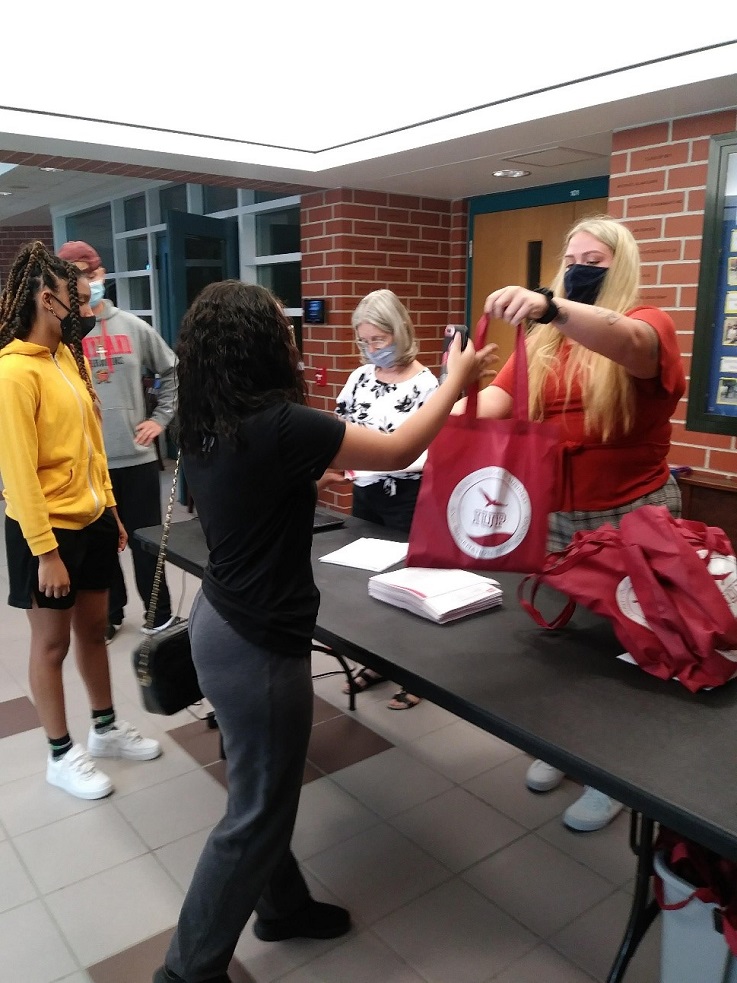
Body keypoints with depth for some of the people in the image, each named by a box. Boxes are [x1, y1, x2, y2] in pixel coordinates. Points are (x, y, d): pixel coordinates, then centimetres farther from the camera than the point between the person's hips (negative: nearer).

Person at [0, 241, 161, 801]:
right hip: (48, 529, -7)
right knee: (52, 642, 9)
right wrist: (45, 551, -18)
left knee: (94, 629, 19)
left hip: (92, 520, 8)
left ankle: (106, 730, 37)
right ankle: (61, 755, 27)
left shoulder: (70, 357, 7)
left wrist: (110, 509, 13)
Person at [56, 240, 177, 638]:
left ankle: (160, 615, 25)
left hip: (136, 456, 1)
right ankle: (109, 614, 30)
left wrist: (161, 417, 7)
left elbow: (173, 372, 14)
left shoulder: (133, 327, 5)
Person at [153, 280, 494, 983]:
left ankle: (283, 907, 47)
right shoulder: (278, 424, -25)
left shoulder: (206, 427, 0)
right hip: (256, 642, -9)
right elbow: (398, 451, -14)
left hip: (222, 621, 9)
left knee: (265, 790, 25)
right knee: (255, 813, 10)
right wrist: (456, 377, 0)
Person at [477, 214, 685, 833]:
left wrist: (549, 305, -53)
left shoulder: (648, 325, -9)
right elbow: (498, 397, -6)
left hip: (631, 518, -5)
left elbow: (626, 343, -35)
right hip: (554, 515, 5)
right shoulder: (544, 339, 6)